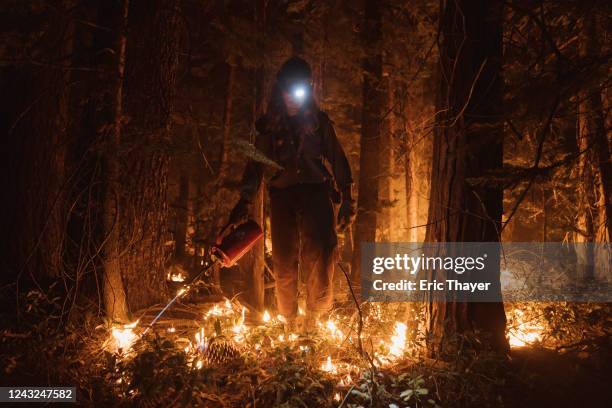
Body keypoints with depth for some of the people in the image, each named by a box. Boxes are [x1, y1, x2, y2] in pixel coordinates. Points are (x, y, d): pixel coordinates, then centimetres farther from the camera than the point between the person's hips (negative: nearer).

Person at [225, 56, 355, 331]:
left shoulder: (319, 121, 11)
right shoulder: (269, 125, 14)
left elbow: (337, 160, 10)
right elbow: (256, 164, 14)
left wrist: (346, 200, 3)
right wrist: (245, 200, 3)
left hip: (315, 192, -1)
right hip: (282, 195, 2)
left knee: (320, 253, -20)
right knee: (284, 261, 0)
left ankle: (313, 316, -9)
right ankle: (289, 321, 13)